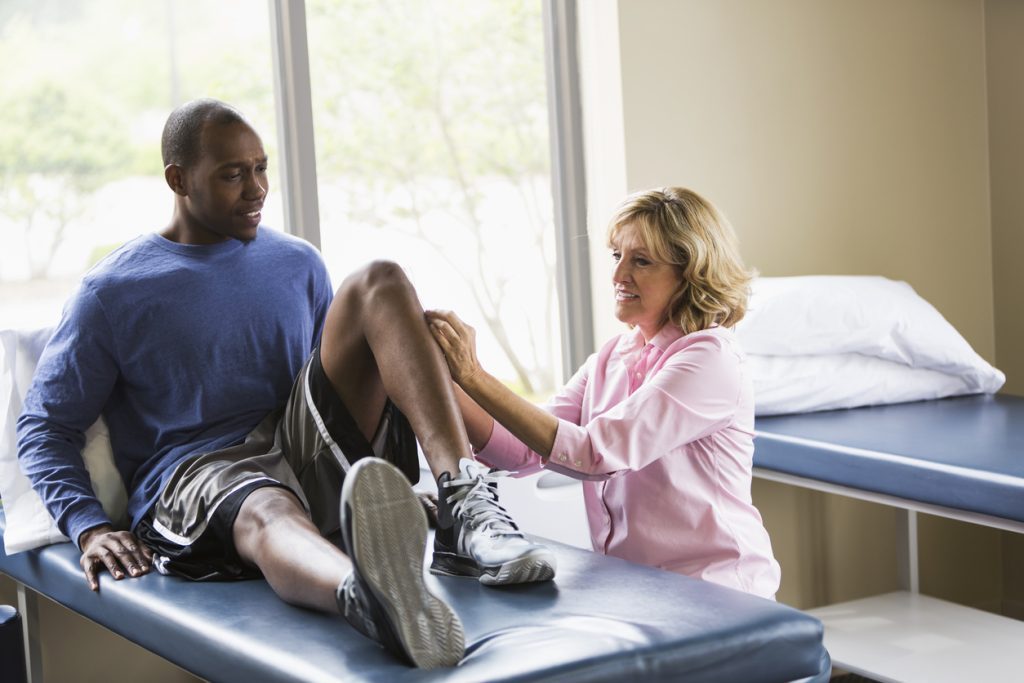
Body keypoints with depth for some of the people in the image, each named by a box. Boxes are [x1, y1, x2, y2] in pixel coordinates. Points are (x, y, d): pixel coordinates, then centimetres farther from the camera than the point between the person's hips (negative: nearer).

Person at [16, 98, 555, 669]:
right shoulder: (112, 294, 6)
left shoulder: (298, 264, 19)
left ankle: (465, 506, -37)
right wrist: (90, 527, -12)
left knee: (379, 284, -14)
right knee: (267, 511, -42)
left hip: (308, 450, 4)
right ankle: (365, 595, -82)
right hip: (194, 472, -4)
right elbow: (46, 427, 6)